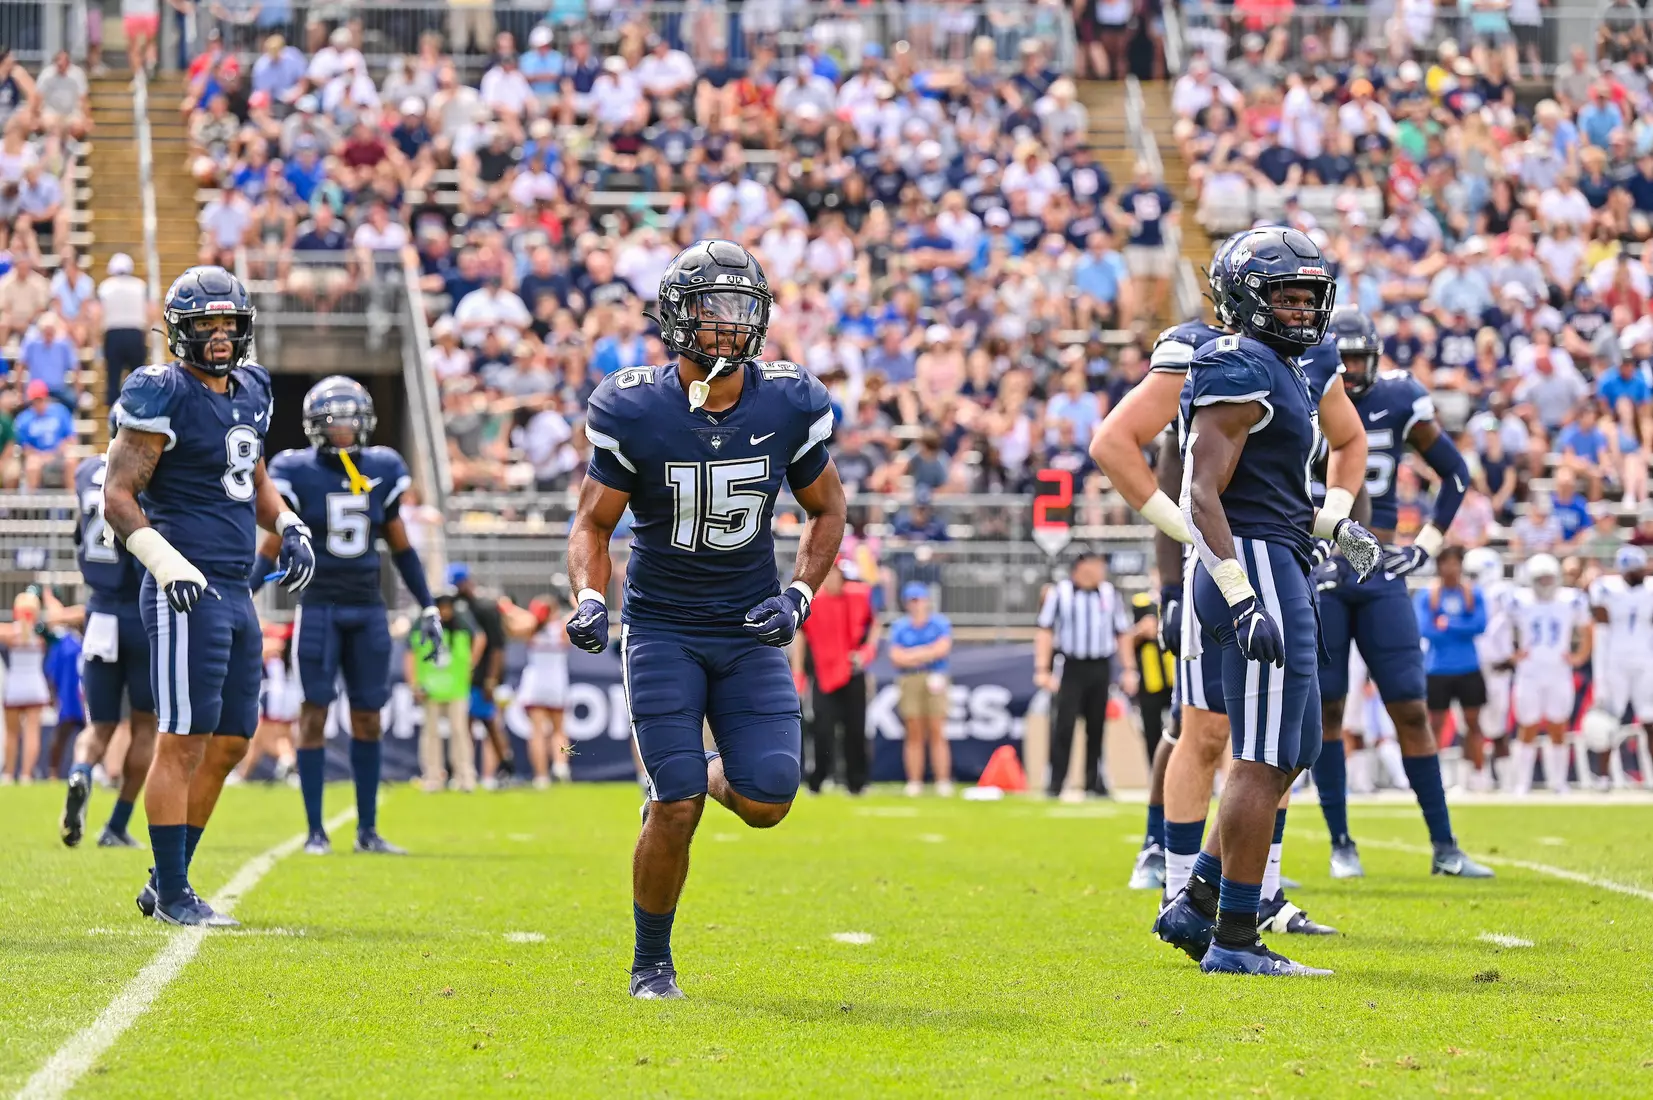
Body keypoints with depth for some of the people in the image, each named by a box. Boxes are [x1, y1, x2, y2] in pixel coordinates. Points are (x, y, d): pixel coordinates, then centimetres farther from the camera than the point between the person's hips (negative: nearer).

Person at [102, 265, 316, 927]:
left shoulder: (249, 390, 14)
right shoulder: (163, 396, -10)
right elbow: (118, 498, -12)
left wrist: (288, 526, 13)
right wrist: (167, 563, -22)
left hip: (235, 593, 9)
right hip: (187, 594, -9)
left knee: (230, 743, 10)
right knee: (185, 740, -7)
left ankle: (166, 883, 19)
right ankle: (172, 894, -2)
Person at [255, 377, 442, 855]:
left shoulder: (381, 471, 6)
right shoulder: (298, 473, -4)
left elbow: (400, 546, 14)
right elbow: (274, 547, 0)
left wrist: (427, 606, 13)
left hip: (368, 609, 3)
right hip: (319, 607, -3)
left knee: (368, 717, 5)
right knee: (314, 713, -3)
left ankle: (368, 829, 13)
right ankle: (315, 830, 1)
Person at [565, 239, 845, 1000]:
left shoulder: (787, 405, -5)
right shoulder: (635, 410, -12)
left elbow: (826, 510, 9)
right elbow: (593, 522, -3)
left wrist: (800, 595, -6)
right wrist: (588, 598, -22)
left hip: (749, 632, 2)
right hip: (662, 629, -2)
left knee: (766, 802, -11)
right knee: (676, 810, -12)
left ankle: (705, 778, 26)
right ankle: (651, 965, 9)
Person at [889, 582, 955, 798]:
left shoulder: (940, 623, 7)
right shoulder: (899, 627, 9)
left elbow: (943, 648, -8)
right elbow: (896, 658, -2)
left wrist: (912, 654, -5)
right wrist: (927, 654, -5)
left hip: (935, 681, -1)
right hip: (909, 681, 1)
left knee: (937, 732, -5)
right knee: (914, 734, -1)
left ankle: (943, 782, -7)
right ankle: (914, 782, 1)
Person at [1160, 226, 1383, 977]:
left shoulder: (1280, 374, 19)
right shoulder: (1241, 372, -12)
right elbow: (1201, 496, -19)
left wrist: (1333, 527, 16)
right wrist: (1244, 600, -26)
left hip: (1277, 574, 10)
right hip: (1257, 571, -10)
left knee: (1288, 754, 15)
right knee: (1265, 760, -8)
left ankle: (1195, 906, 18)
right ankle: (1234, 939, -4)